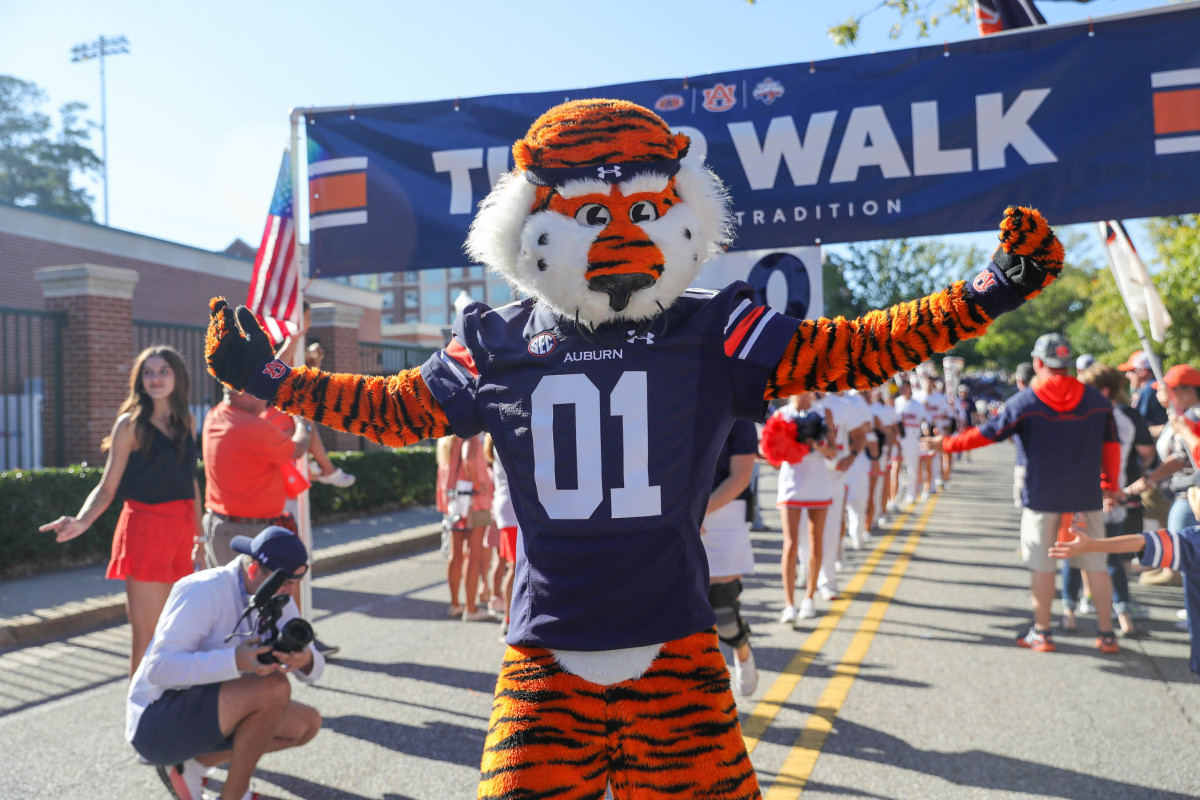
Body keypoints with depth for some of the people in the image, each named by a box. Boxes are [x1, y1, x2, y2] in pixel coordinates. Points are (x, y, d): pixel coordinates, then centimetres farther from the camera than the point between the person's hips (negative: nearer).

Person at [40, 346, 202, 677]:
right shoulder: (131, 424, -3)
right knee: (147, 637, -2)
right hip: (146, 529, -5)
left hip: (182, 531, 5)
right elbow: (106, 488, -5)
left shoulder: (187, 422, 11)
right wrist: (81, 522, -23)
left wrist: (199, 535, 17)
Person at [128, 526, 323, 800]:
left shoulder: (276, 597, -1)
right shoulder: (203, 591, -22)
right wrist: (235, 661, -40)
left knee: (307, 723, -2)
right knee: (273, 687, -27)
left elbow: (314, 669, -4)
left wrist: (305, 660, -29)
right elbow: (159, 668, -29)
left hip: (207, 713, 8)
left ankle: (191, 766, 8)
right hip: (156, 722, -8)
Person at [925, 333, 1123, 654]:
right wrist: (1111, 484, 21)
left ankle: (1041, 632, 13)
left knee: (1042, 566, 6)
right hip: (1087, 497, 3)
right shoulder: (1097, 400, 3)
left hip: (1041, 497, -3)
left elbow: (987, 433, -4)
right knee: (1095, 564, 11)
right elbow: (1111, 446, 9)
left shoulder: (1024, 401, -7)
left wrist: (945, 444, 7)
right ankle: (1106, 633, 16)